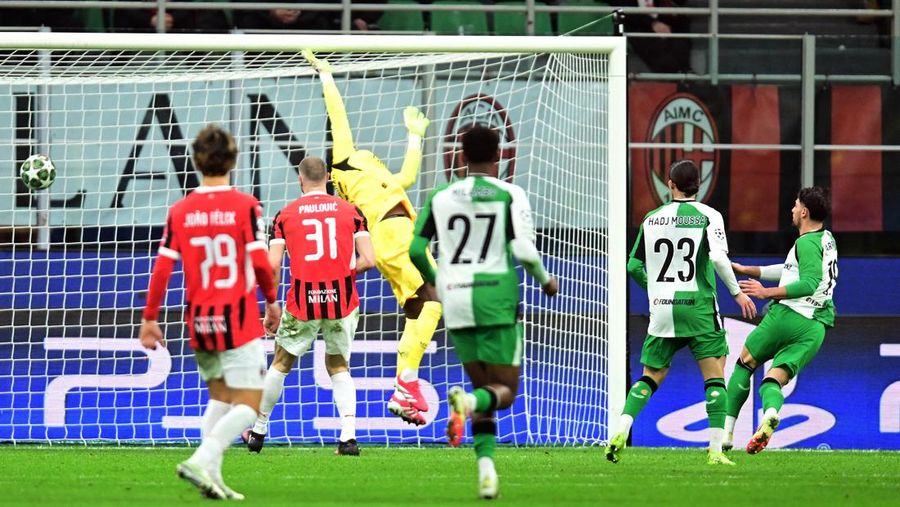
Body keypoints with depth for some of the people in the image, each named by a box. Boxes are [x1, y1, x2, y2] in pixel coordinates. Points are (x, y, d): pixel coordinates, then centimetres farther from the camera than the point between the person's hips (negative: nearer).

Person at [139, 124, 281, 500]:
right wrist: (272, 301, 6)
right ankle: (202, 460, -22)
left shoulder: (180, 211, 0)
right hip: (239, 321, -4)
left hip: (199, 321, 5)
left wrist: (149, 319, 6)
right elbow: (259, 262, -11)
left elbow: (162, 268, -1)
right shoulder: (246, 206, -9)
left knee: (219, 398, 20)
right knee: (247, 407, -2)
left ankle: (212, 476, 7)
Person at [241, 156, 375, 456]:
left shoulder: (286, 215, 3)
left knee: (281, 364, 17)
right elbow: (368, 260, -3)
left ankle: (259, 431, 27)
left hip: (302, 303, -1)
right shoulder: (350, 211, 4)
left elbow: (272, 265, -4)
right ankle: (348, 436, 1)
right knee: (339, 367, 17)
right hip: (342, 301, 1)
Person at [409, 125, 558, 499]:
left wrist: (435, 281, 22)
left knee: (483, 387, 16)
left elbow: (416, 248, 2)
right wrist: (546, 281, 7)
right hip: (497, 299, -4)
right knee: (504, 392, 4)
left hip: (456, 300, 4)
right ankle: (466, 401, -32)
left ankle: (486, 465, -3)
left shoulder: (441, 197, 6)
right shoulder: (510, 195, -3)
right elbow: (524, 251, -12)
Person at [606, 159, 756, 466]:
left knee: (651, 376, 12)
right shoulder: (708, 216, -3)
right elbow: (718, 257, -17)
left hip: (661, 309, 3)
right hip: (699, 307, -3)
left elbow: (634, 265, 10)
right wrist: (737, 293, -7)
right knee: (715, 376, 2)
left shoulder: (652, 219, 7)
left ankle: (622, 431, -7)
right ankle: (715, 450, -7)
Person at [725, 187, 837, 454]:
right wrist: (746, 270, 35)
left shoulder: (807, 242, -8)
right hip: (816, 327, 7)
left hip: (789, 315, -7)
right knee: (773, 380, 2)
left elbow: (809, 283, -22)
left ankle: (726, 431, 9)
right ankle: (770, 414, -34)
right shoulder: (827, 240, 21)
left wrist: (767, 292, -20)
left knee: (745, 364, 12)